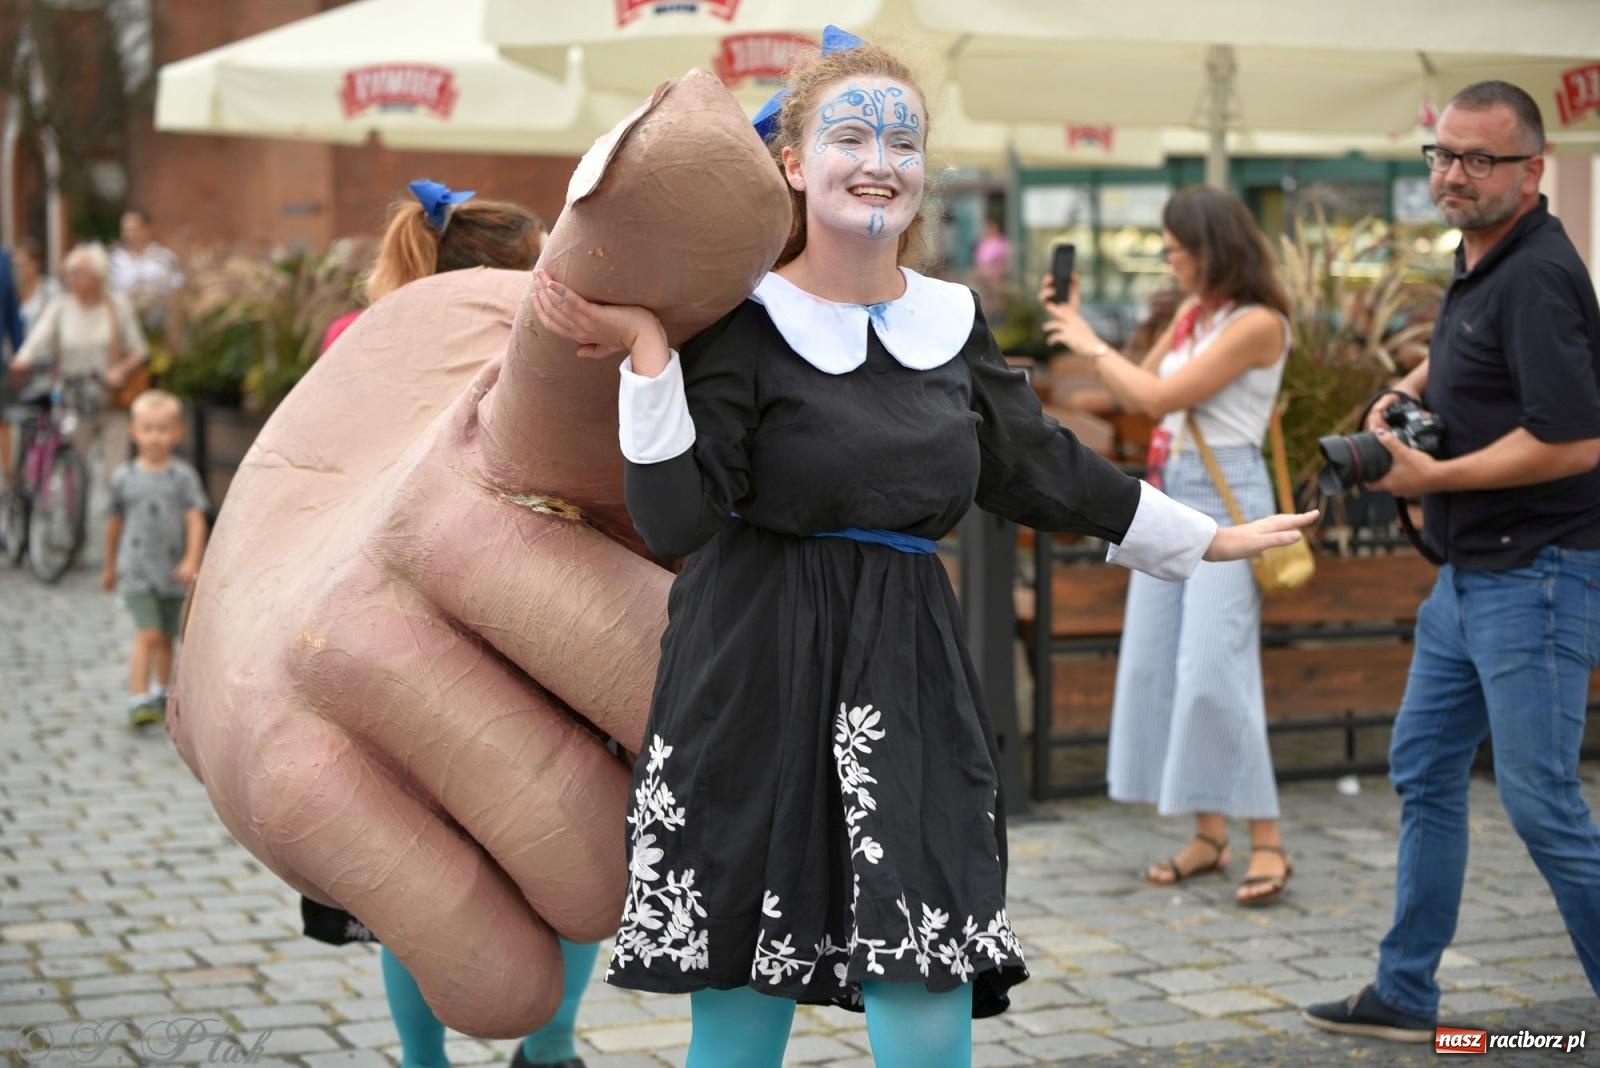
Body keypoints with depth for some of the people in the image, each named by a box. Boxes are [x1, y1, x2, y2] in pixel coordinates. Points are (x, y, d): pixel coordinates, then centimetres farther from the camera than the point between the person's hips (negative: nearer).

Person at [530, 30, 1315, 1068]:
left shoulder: (953, 320, 10)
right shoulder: (742, 321, -6)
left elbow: (1043, 466, 21)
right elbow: (676, 522, -12)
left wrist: (1203, 538, 28)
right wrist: (647, 350, -20)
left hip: (910, 677, 4)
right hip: (759, 680, -4)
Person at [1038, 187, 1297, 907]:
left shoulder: (1256, 322, -12)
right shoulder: (1193, 312, 12)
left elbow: (1159, 396, -17)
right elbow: (1137, 394, 19)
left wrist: (1090, 344, -5)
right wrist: (1078, 329, 13)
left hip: (1226, 497, -9)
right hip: (1169, 493, 9)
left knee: (1214, 668, -14)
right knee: (1154, 664, 6)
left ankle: (1266, 841, -6)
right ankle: (1209, 835, 12)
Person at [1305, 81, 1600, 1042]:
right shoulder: (1481, 260, 11)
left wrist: (1433, 477, -17)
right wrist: (1410, 390, 14)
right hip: (1470, 574, 10)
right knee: (1425, 771, 14)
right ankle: (1407, 996, 24)